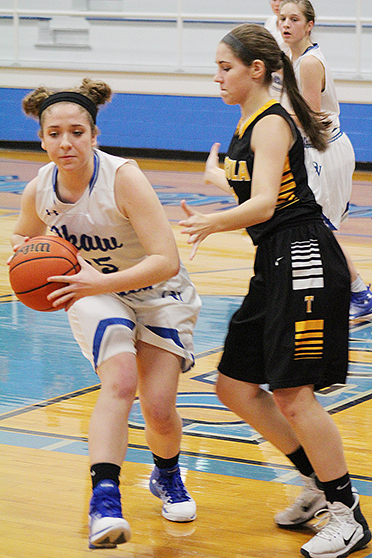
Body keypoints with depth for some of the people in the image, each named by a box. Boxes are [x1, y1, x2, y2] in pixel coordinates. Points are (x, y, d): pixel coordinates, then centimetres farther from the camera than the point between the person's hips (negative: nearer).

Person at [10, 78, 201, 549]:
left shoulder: (123, 178, -29)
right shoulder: (38, 190, -13)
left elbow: (167, 261, -34)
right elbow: (23, 236, 11)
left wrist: (101, 282, -42)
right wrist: (24, 251, -13)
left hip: (159, 296, -2)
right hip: (95, 293, 2)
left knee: (159, 410, -7)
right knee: (119, 381, -27)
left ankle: (167, 475, 28)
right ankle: (104, 500, -31)